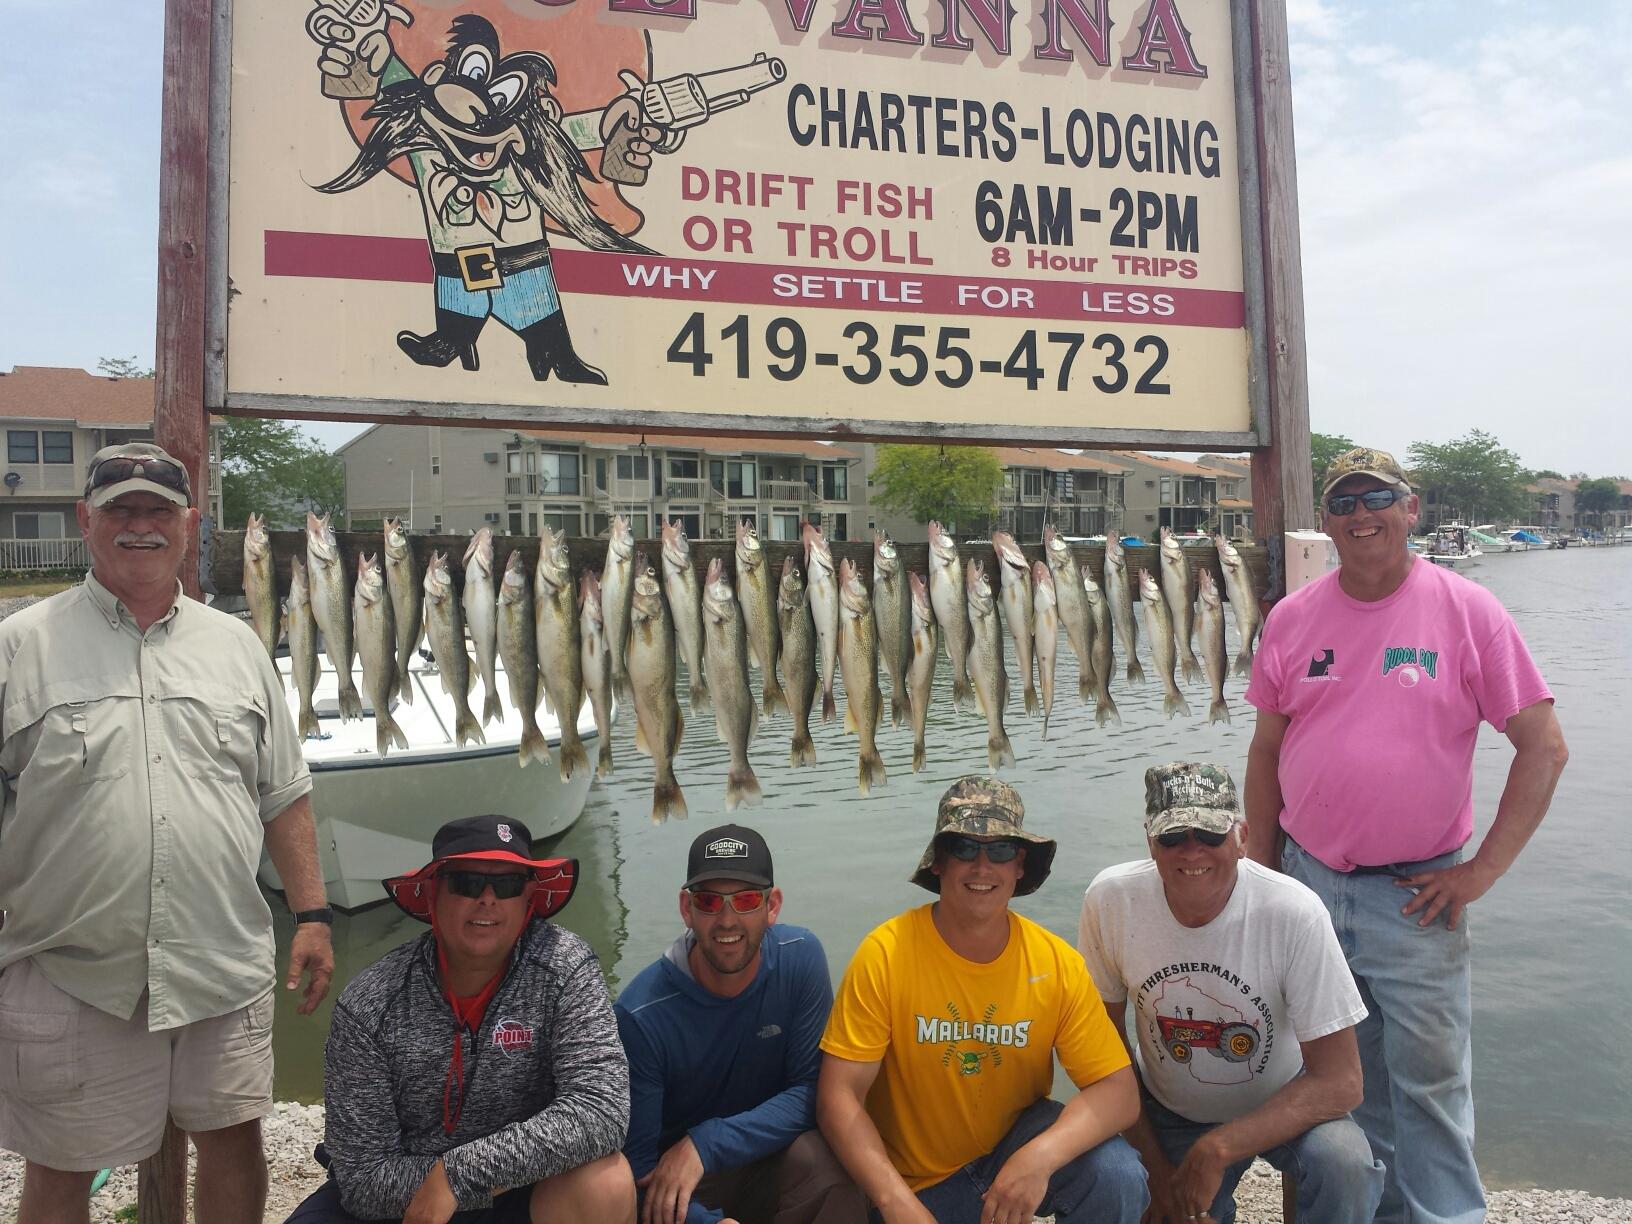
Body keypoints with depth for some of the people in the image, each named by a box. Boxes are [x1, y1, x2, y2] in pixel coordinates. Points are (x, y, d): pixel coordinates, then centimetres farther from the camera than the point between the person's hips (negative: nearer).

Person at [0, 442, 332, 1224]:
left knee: (233, 1138, 14)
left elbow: (283, 796, 10)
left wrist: (312, 915, 5)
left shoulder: (235, 645, 8)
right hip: (69, 973, -2)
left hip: (225, 967, 2)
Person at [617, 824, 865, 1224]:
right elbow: (637, 1163, -14)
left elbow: (812, 1089, -12)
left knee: (823, 1161, -30)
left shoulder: (800, 958, -12)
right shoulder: (641, 1014, -19)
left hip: (772, 1158, 0)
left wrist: (705, 1144, -23)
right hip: (677, 1184, 0)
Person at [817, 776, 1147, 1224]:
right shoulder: (886, 953, -18)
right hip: (914, 1183, 1)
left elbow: (1119, 1091, -13)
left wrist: (1040, 1157, -31)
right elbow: (838, 1096, -18)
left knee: (1116, 1174, -24)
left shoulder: (1057, 963, -12)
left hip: (1015, 1142, 0)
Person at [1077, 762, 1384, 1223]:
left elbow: (1339, 1080, -22)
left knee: (1344, 1162, -30)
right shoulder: (1111, 900, -20)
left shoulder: (1295, 913, -26)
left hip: (1283, 1105, -2)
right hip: (1167, 1114, 2)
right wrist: (1156, 1167, -8)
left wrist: (1217, 1149, -29)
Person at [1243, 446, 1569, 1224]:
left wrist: (1482, 870, -9)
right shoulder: (1292, 618, 3)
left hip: (1416, 897, -3)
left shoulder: (1467, 611, -5)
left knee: (1430, 1080, 4)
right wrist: (1260, 871, 7)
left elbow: (1544, 747, -5)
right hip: (1308, 885, 3)